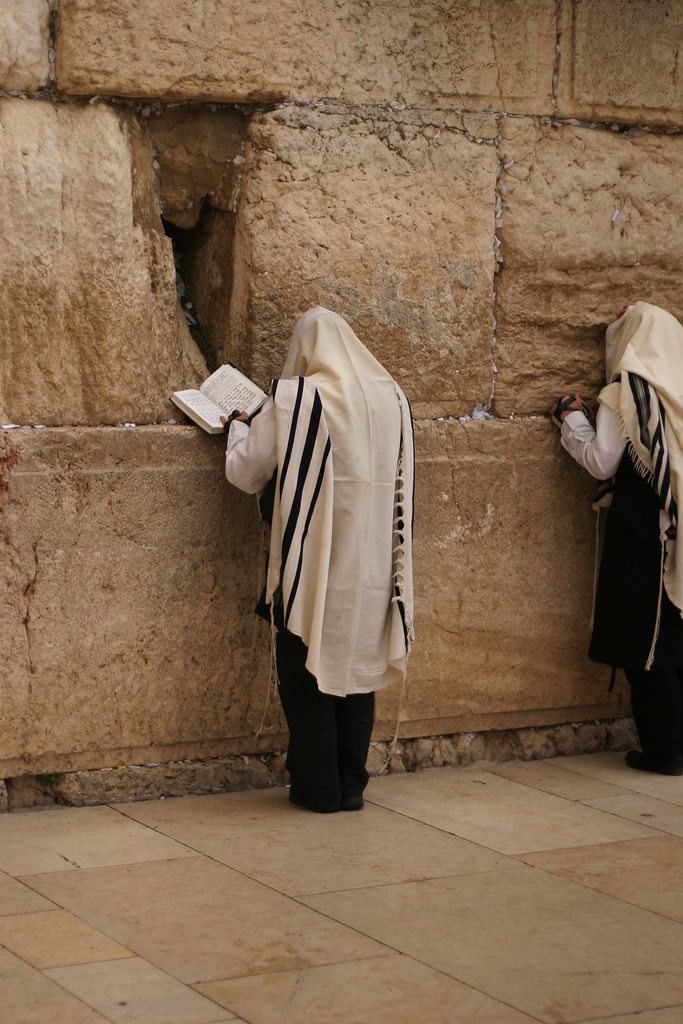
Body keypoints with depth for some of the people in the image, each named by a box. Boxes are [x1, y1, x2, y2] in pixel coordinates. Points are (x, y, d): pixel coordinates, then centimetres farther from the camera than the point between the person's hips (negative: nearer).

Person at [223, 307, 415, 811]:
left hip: (312, 566, -4)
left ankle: (318, 787, 11)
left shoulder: (293, 398, -10)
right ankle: (352, 784, 18)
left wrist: (239, 426, 14)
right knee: (358, 666, 14)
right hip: (372, 570, 4)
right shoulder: (393, 398, 4)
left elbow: (245, 472, -4)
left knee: (307, 674, 7)